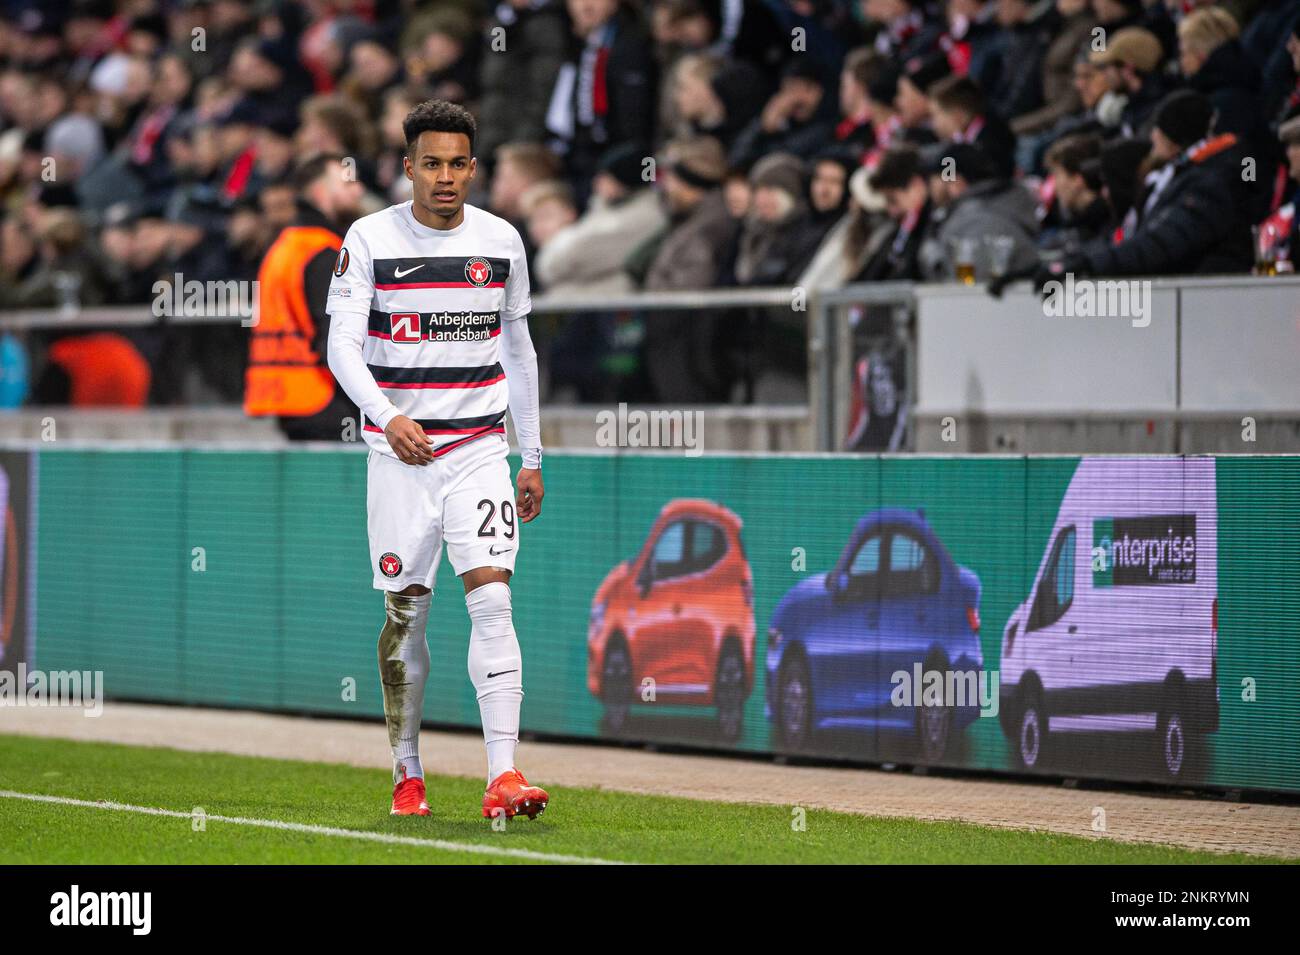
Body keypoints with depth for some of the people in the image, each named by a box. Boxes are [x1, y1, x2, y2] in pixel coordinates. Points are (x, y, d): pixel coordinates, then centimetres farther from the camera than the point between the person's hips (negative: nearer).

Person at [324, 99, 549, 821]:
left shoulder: (501, 241, 5)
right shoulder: (369, 239, -3)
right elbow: (341, 345, -9)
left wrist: (532, 457, 14)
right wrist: (389, 416, -27)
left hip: (479, 448, 1)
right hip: (398, 451, -1)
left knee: (492, 601, -13)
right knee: (406, 612, 4)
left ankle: (503, 776, -20)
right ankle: (407, 774, 18)